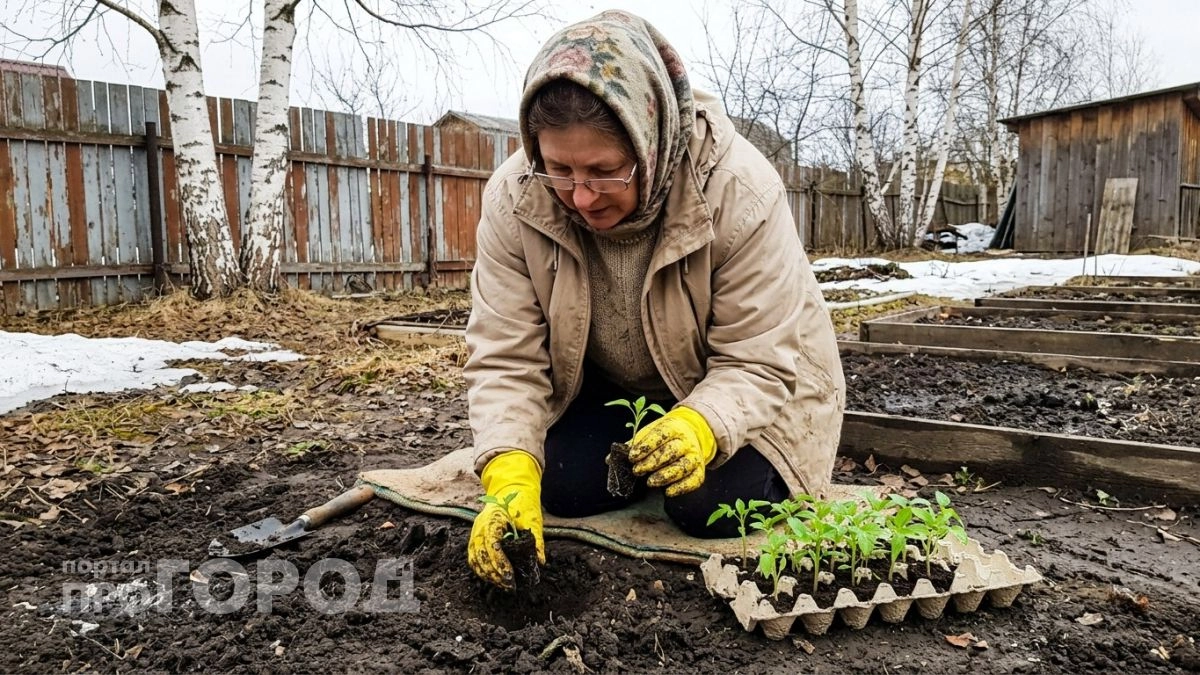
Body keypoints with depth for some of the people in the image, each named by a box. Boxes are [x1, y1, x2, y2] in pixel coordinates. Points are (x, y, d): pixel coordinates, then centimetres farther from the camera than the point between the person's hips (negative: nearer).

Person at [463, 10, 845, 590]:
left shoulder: (739, 190, -33)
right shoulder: (515, 198, -25)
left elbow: (759, 363, -28)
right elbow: (505, 359, -23)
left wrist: (699, 428, -49)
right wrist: (511, 479, -38)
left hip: (737, 390, -2)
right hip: (609, 386, 3)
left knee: (712, 507, -20)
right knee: (562, 487, -13)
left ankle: (766, 461, 14)